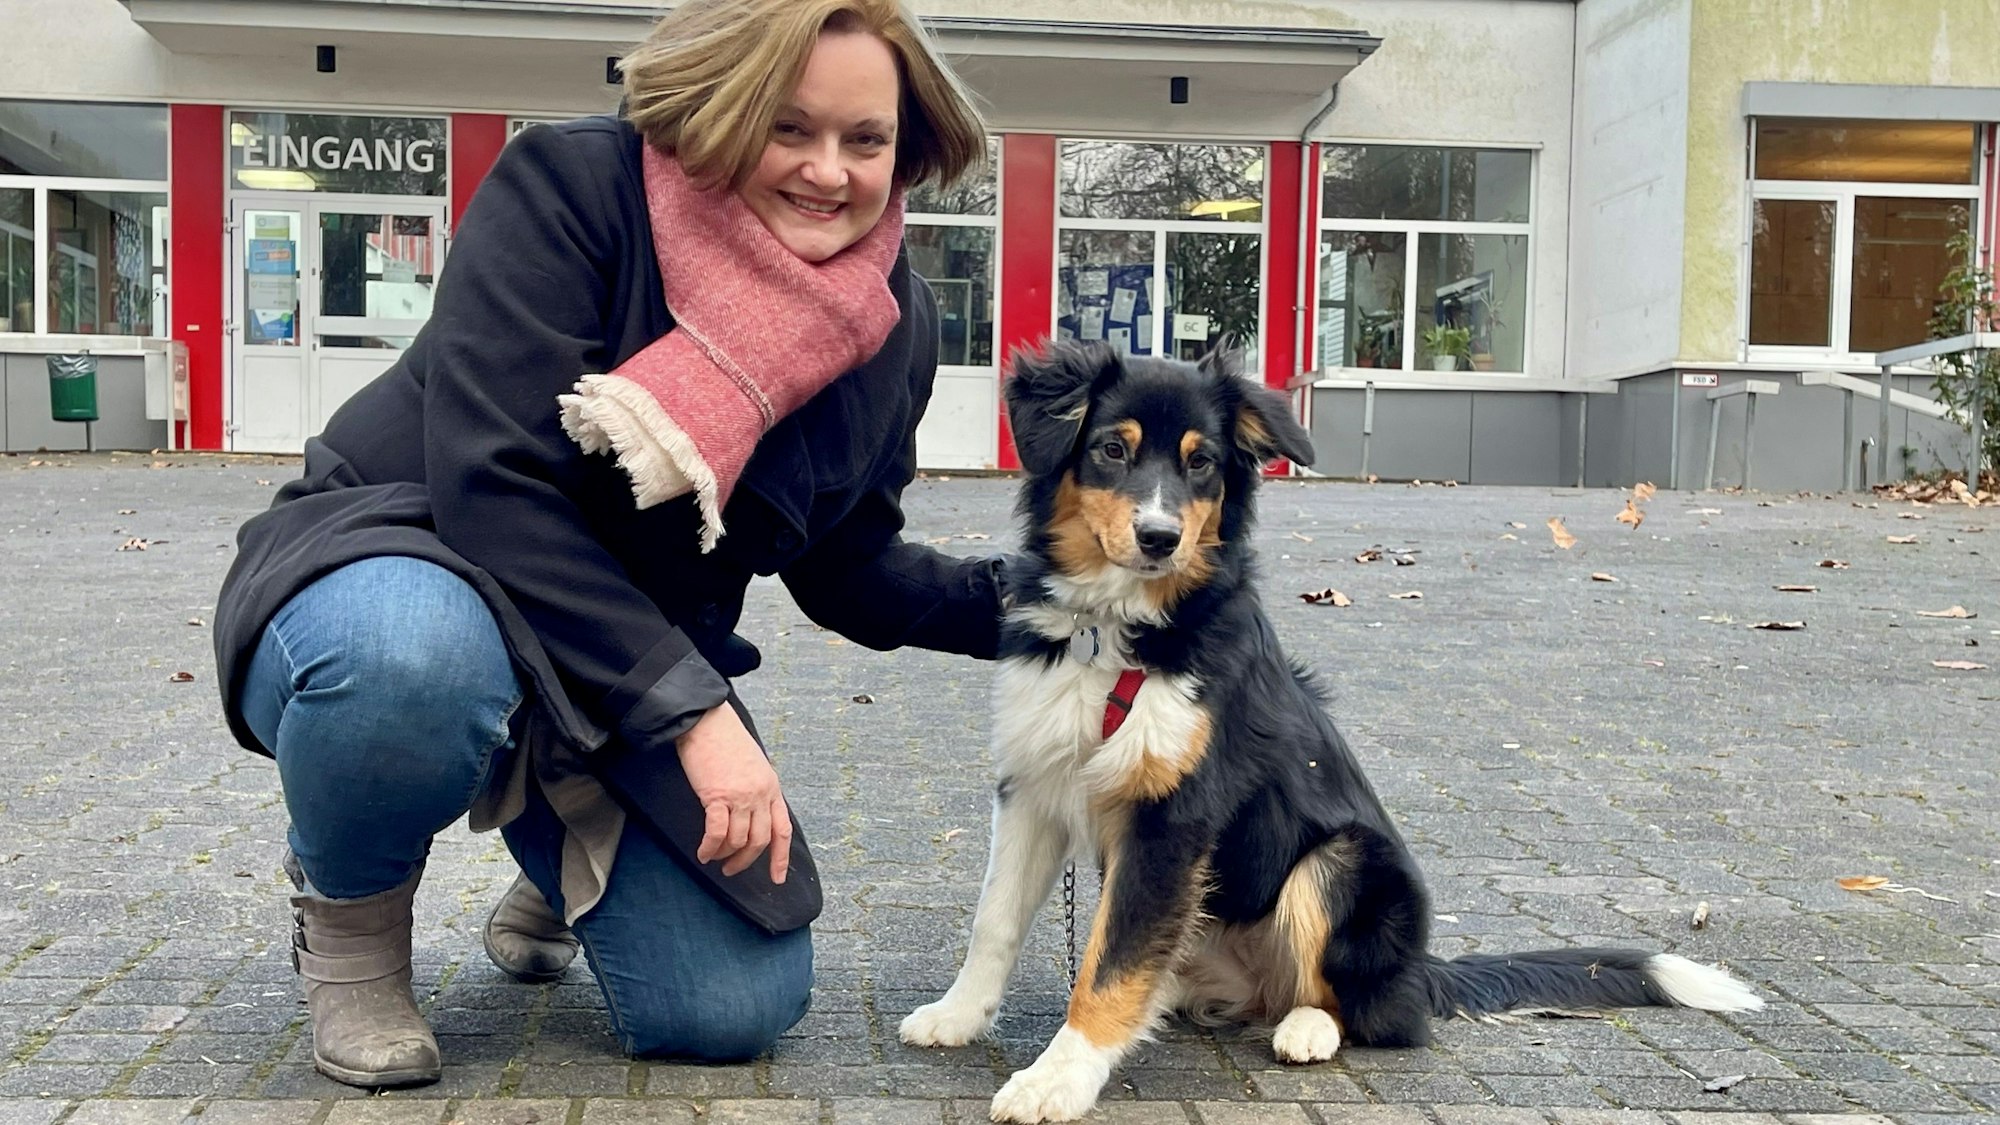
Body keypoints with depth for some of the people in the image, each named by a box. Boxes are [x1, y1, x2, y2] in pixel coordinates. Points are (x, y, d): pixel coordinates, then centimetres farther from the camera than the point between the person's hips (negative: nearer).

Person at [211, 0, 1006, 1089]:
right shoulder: (567, 186, -19)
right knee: (415, 660, -43)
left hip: (637, 663, 5)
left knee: (731, 1011, -8)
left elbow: (847, 572, 7)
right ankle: (347, 910, -4)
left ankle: (558, 886, 30)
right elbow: (492, 486, -26)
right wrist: (691, 711, -29)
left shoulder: (892, 323, -3)